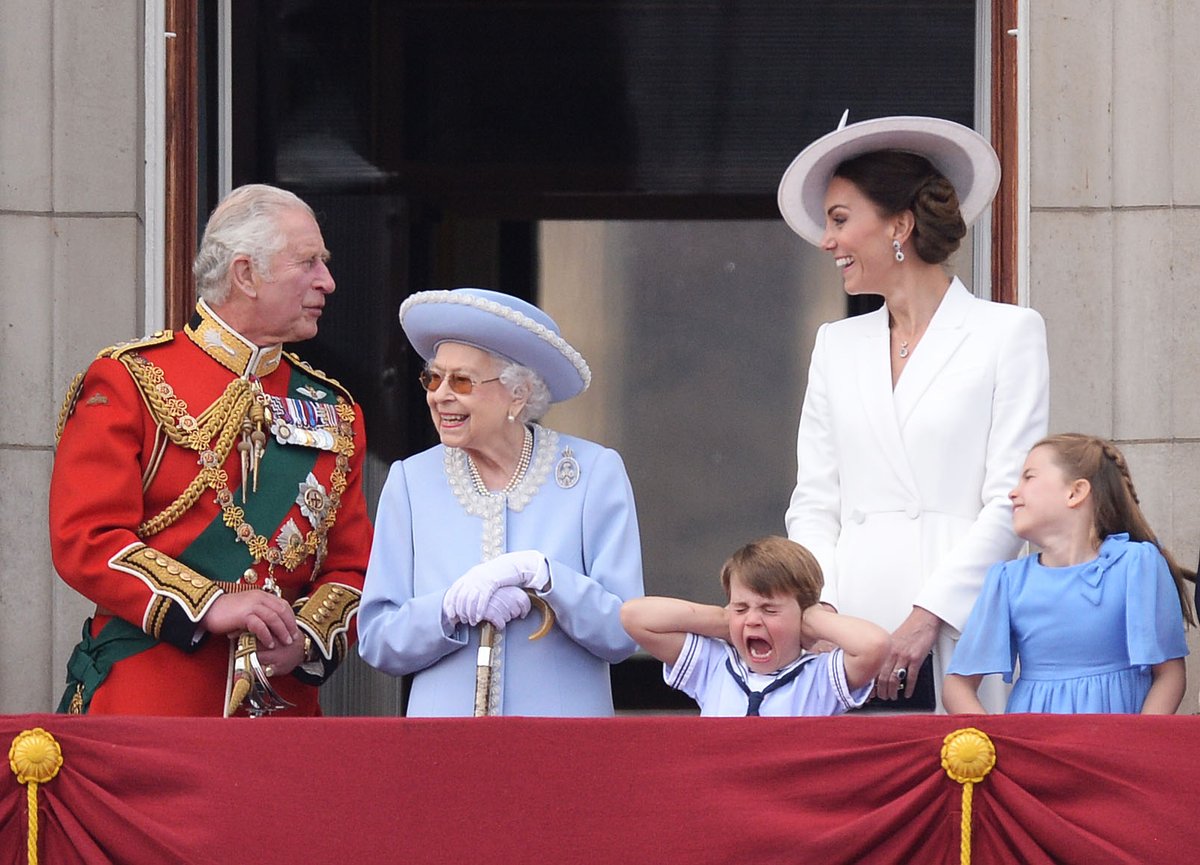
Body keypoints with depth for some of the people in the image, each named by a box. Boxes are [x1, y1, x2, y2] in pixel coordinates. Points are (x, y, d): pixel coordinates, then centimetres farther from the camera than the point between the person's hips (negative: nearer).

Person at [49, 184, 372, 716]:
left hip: (283, 703, 4)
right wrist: (209, 607, -19)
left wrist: (304, 639, -9)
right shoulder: (129, 381, 0)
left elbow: (352, 566, 13)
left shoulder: (332, 410, 15)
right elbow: (85, 538, -9)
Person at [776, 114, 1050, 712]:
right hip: (851, 632, 4)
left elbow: (1010, 500, -3)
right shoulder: (837, 345, 20)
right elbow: (814, 502, 15)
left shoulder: (1010, 333, 5)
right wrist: (818, 607, -4)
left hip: (957, 636, -4)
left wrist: (928, 615, -12)